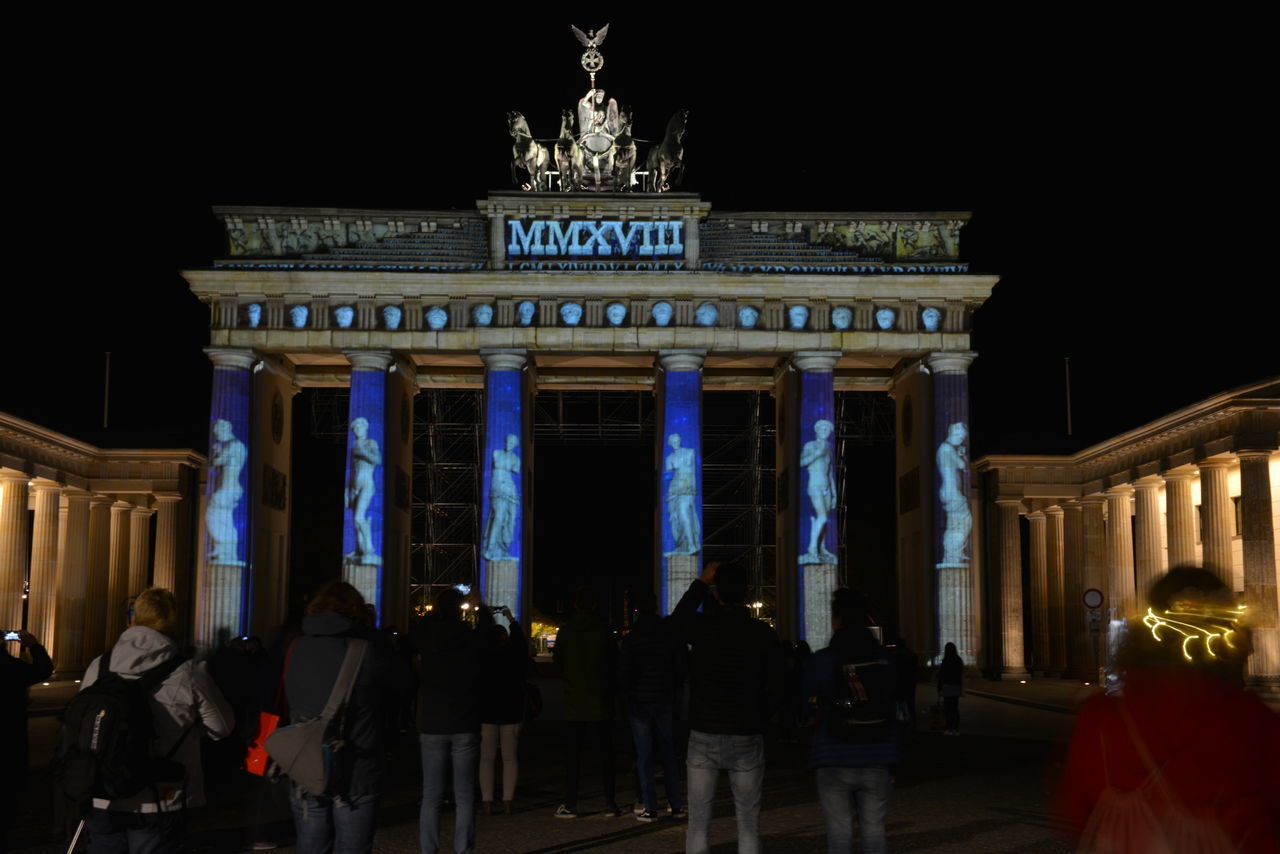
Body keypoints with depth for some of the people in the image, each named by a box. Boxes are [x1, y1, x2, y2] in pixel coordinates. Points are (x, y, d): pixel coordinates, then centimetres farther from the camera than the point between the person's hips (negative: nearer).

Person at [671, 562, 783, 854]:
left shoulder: (703, 626, -6)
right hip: (747, 739, 0)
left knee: (698, 823, 8)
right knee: (748, 824, 7)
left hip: (704, 736, 0)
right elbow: (775, 686, 1)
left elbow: (677, 619, 18)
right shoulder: (763, 633, -5)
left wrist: (700, 583, 24)